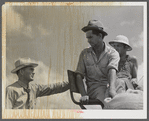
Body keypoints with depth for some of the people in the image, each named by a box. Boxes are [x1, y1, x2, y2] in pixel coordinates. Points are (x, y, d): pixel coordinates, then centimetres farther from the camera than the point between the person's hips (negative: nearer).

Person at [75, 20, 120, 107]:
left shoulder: (112, 53, 7)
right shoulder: (85, 53, 15)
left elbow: (112, 70, -14)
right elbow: (79, 76, 10)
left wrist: (112, 89, -35)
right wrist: (84, 95, -9)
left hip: (108, 87, 1)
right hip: (94, 88, 0)